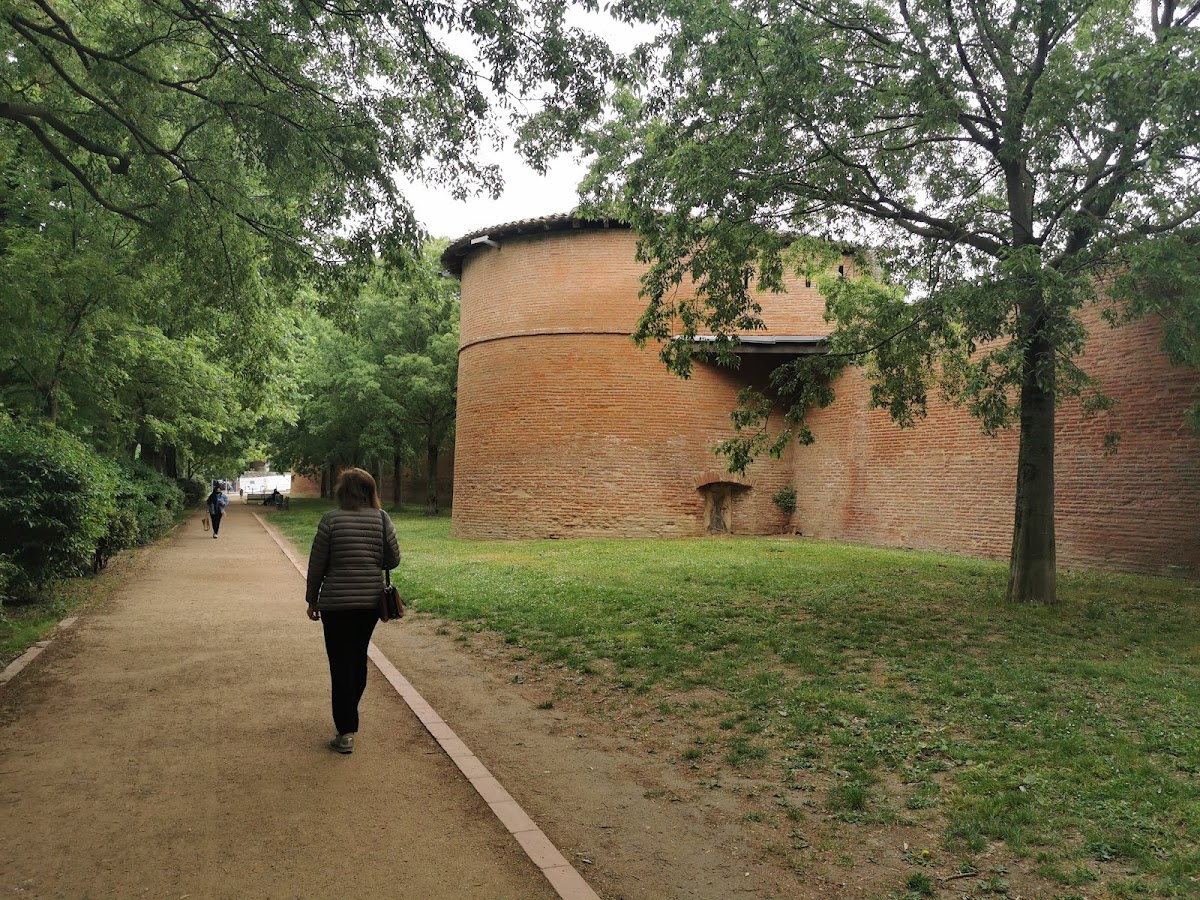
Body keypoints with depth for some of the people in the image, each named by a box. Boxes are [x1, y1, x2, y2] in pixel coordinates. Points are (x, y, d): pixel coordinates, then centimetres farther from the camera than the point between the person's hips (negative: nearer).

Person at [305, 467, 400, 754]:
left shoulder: (331, 519, -11)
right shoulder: (381, 518, -3)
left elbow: (317, 564, -6)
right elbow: (393, 560, 2)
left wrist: (312, 599, 6)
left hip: (337, 603, -3)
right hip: (371, 601, 3)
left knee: (341, 665, 3)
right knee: (359, 658, 19)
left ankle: (346, 733, 2)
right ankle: (349, 717, 34)